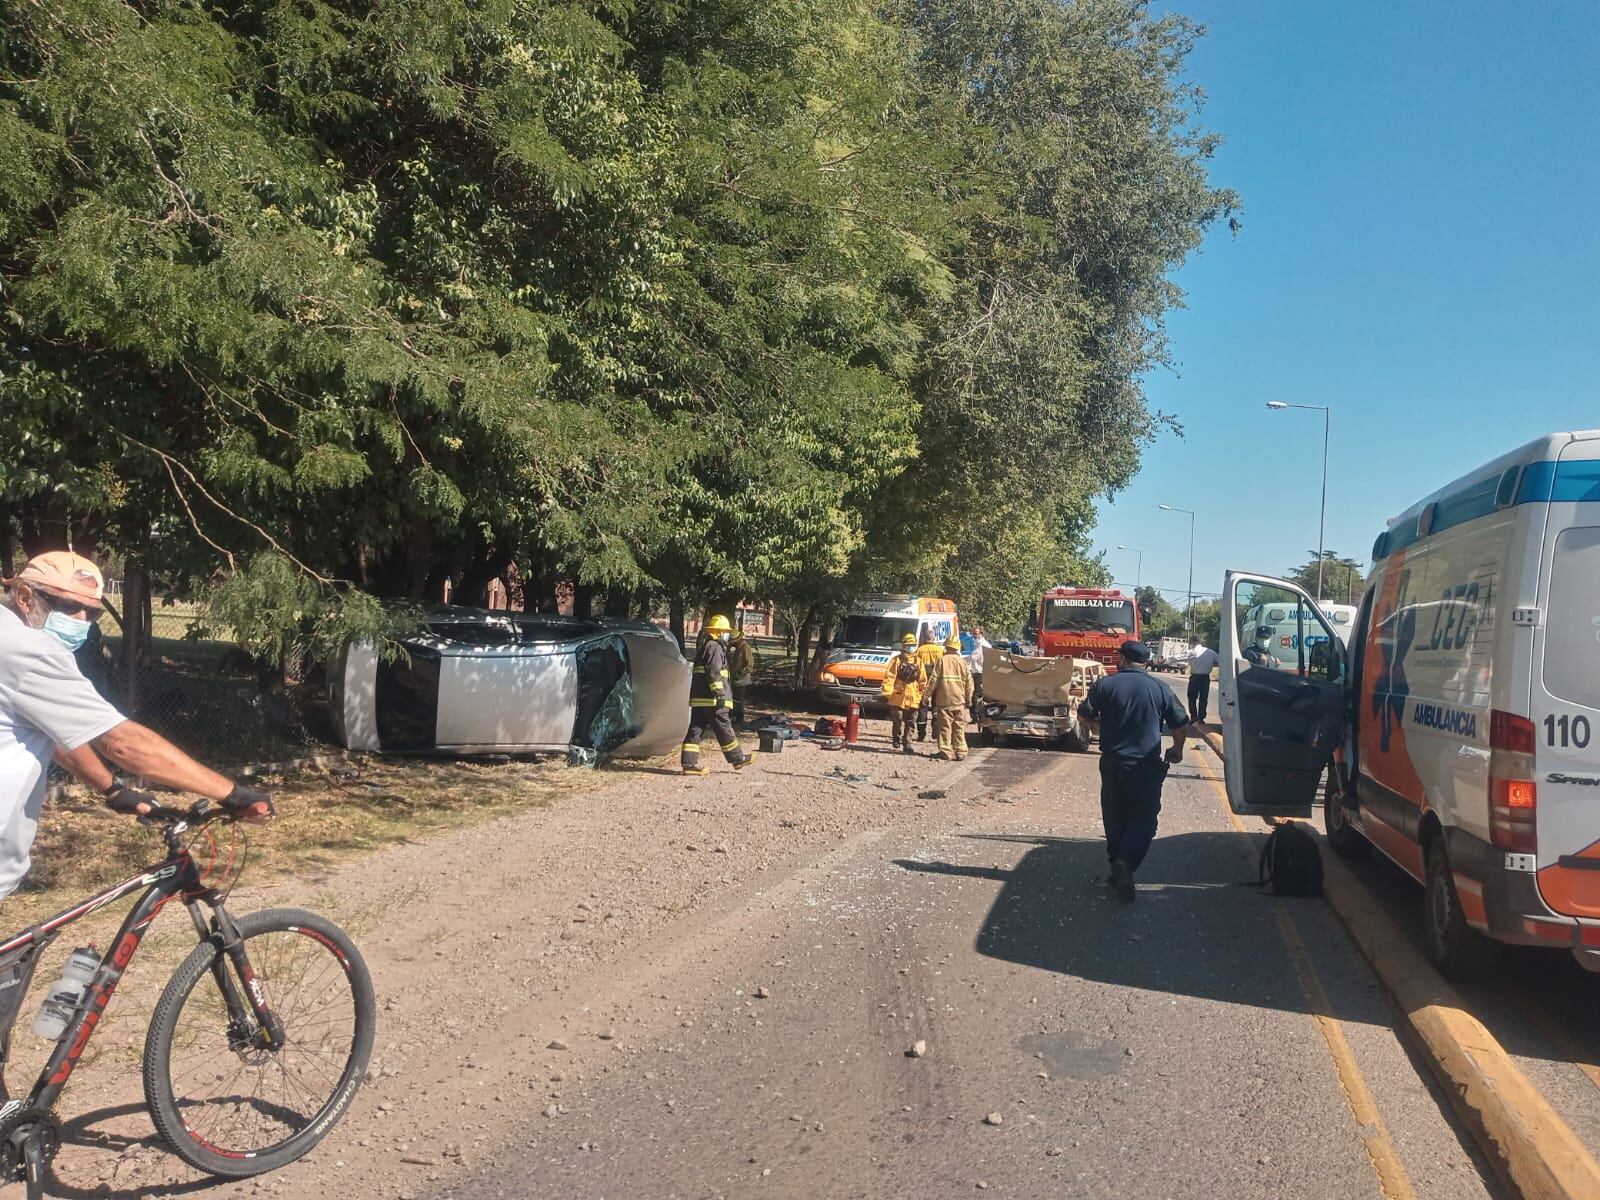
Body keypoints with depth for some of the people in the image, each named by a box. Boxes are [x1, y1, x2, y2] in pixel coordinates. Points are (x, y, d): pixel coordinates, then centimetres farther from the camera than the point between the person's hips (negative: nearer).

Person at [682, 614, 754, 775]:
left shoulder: (703, 648, 24)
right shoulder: (715, 647, -8)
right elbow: (714, 672, -19)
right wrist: (719, 692, -23)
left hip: (698, 698, 9)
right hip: (712, 698, -9)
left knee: (696, 728, 3)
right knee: (723, 728, 0)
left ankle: (690, 763, -1)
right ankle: (738, 758, 10)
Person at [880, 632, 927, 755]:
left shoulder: (918, 662, 10)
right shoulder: (896, 661, 0)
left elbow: (923, 681, 12)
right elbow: (889, 678, -5)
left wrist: (923, 696, 9)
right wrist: (887, 693, -11)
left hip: (913, 698, 3)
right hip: (897, 697, -3)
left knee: (910, 724, 5)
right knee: (897, 721, 4)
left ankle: (907, 744, 11)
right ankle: (896, 739, 25)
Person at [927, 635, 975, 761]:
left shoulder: (941, 660, -4)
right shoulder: (962, 662, 4)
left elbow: (933, 679, -5)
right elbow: (969, 682, 6)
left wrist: (928, 695, 4)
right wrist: (969, 699, 15)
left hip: (944, 700, -2)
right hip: (959, 700, 2)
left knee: (945, 726, 2)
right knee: (959, 727, 8)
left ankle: (946, 751, 1)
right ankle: (960, 752, 8)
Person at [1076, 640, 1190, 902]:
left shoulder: (1105, 684, -4)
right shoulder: (1160, 688, -1)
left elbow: (1086, 714, -1)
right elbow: (1179, 723, 5)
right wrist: (1177, 750, 23)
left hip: (1112, 762, 1)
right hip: (1147, 765, -1)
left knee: (1114, 818, 14)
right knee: (1144, 818, 4)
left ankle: (1117, 868, 18)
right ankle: (1126, 862, -18)